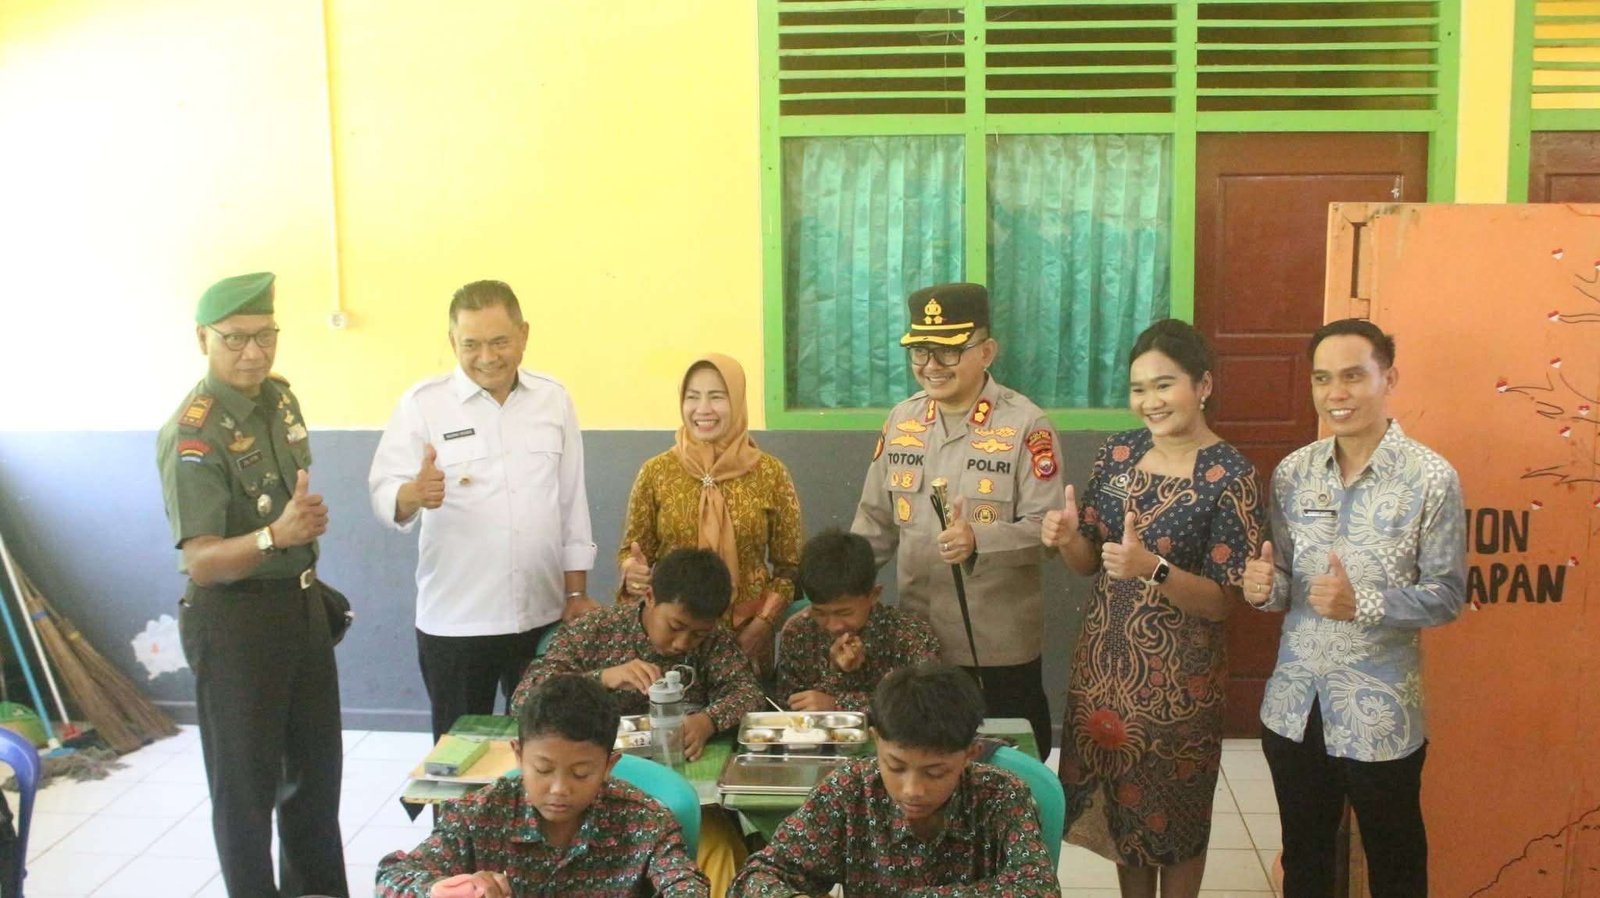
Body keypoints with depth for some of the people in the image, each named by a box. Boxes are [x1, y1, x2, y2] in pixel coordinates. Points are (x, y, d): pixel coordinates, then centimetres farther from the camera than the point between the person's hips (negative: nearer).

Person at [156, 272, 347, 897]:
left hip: (301, 603, 8)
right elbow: (200, 562, -29)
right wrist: (273, 537, -44)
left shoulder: (280, 398, 2)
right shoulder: (192, 434, -22)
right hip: (233, 618, -8)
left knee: (317, 763, 20)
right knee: (247, 778, 6)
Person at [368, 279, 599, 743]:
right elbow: (383, 495, -11)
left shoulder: (554, 400, 5)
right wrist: (414, 495, -34)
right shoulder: (422, 404, -5)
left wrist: (576, 593, 6)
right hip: (453, 623, -2)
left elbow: (573, 503, 7)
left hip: (543, 616, 2)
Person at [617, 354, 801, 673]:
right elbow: (632, 551, 7)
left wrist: (763, 623, -10)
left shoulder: (770, 473, -2)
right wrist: (633, 573, -15)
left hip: (746, 633, 0)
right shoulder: (656, 471, 0)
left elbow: (789, 565, 2)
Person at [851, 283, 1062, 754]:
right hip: (917, 641, 5)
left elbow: (1047, 528, -13)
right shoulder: (901, 419, 7)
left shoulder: (1025, 425, -10)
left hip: (1000, 647, -5)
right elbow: (875, 518, 13)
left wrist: (979, 540, -29)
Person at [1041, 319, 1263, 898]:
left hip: (1177, 674, -5)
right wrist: (1067, 538, -16)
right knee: (1118, 803, 17)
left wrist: (1153, 568, -31)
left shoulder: (1230, 476, -14)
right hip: (1105, 657, 5)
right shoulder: (1117, 453, 2)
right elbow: (1090, 563, 7)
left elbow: (1222, 602, -14)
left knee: (1172, 811, 10)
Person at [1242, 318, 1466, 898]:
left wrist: (1363, 604, -25)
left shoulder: (1431, 478, -11)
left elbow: (1447, 595, -10)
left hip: (1380, 714, -4)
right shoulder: (1292, 472, 2)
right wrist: (1266, 587, -15)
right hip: (1295, 705, 4)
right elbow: (1283, 582, 8)